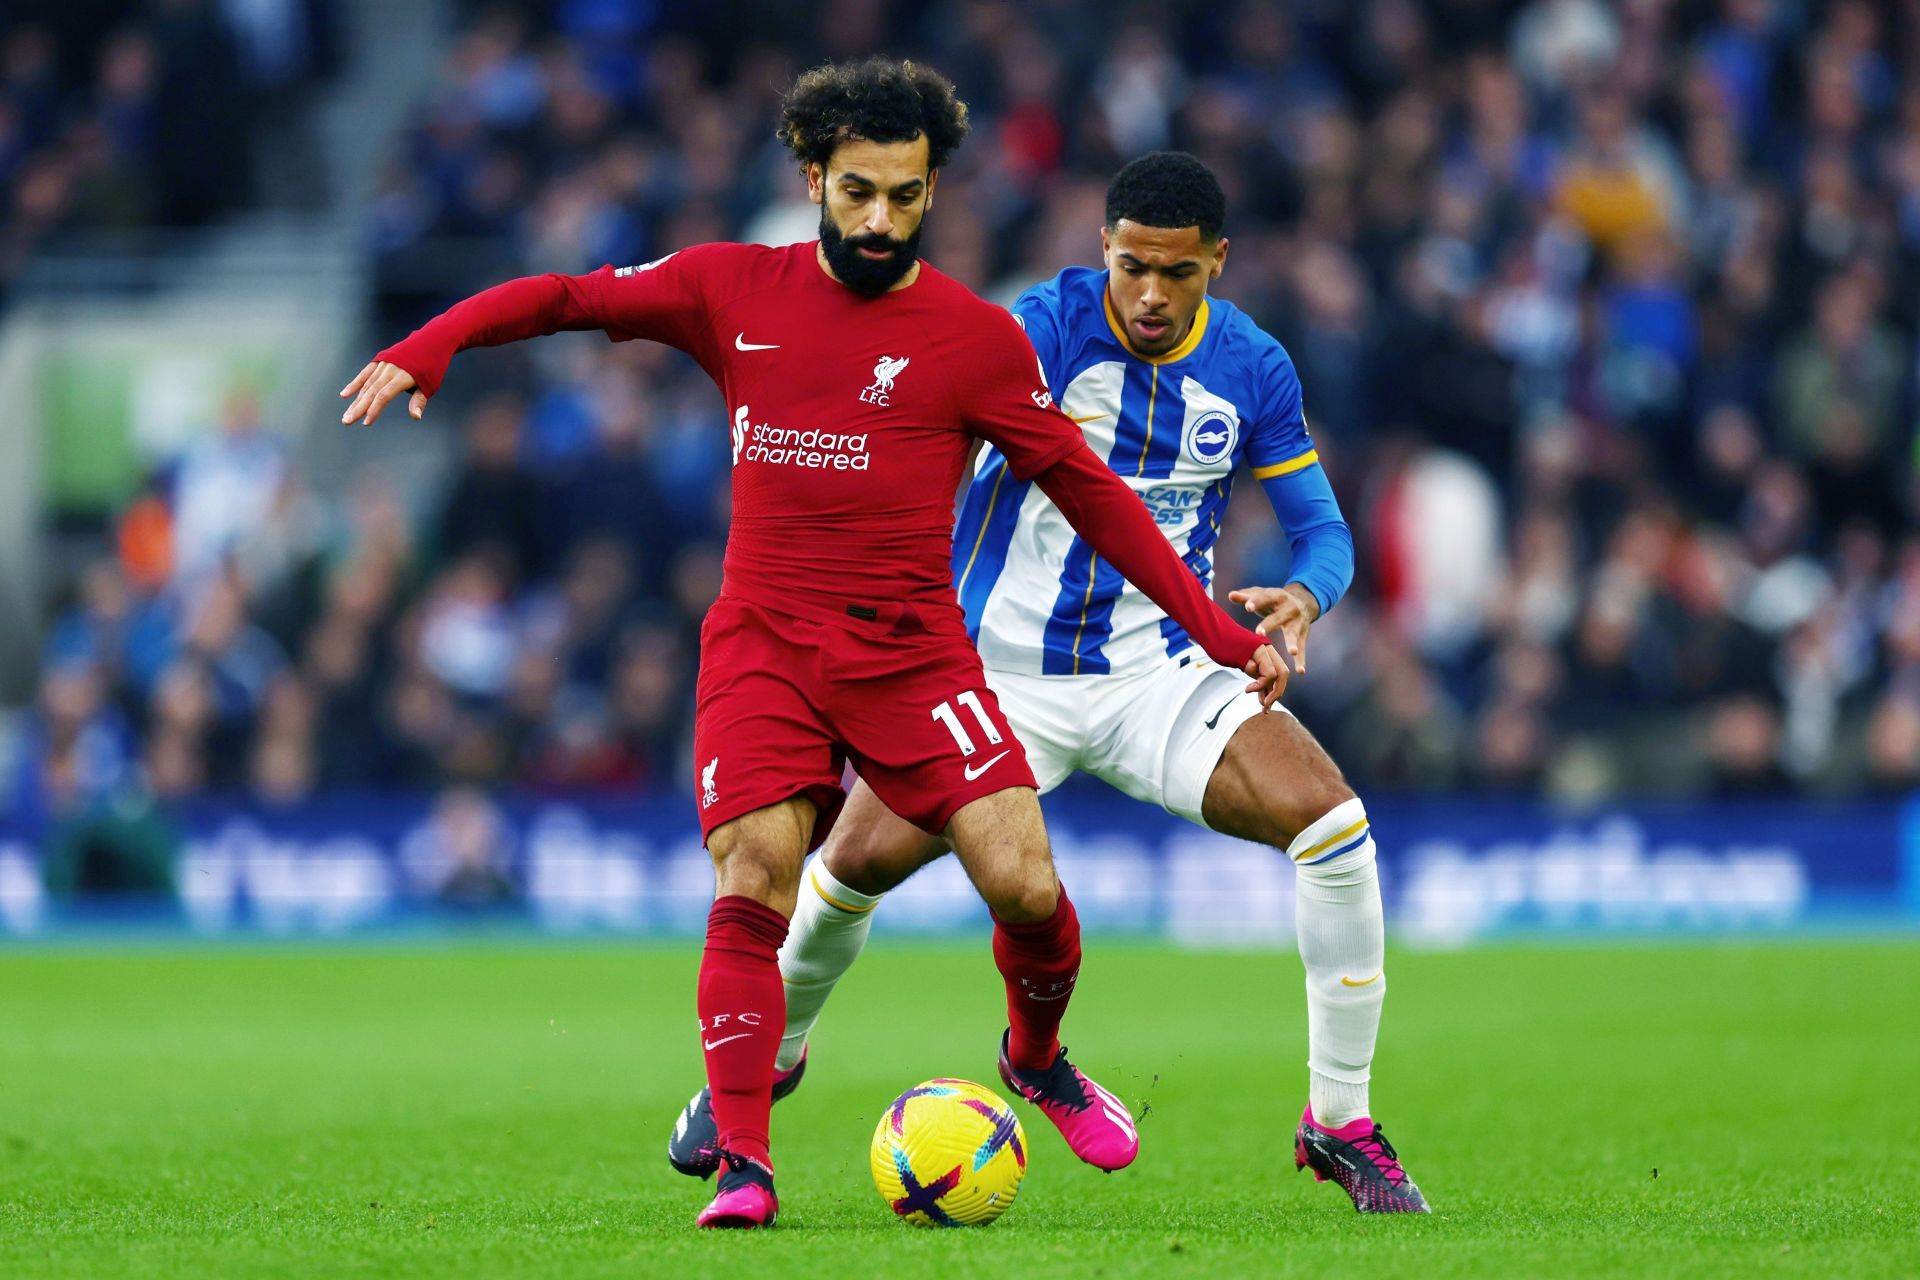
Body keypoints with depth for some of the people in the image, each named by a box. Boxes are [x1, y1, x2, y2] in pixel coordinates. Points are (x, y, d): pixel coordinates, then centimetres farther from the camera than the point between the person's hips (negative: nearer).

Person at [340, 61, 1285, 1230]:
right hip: (764, 642, 1)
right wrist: (429, 346, -2)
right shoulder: (737, 290, 4)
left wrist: (1218, 631, 1)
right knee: (752, 889, -16)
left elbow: (1091, 494, 4)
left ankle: (1038, 1057, 20)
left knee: (1024, 884, -11)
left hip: (913, 647, -1)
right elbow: (572, 298, 12)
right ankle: (742, 1160, -8)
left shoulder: (976, 339, 0)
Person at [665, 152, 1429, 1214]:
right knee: (862, 857, -12)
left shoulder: (1252, 370, -3)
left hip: (1159, 672, 1)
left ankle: (1340, 1124, -7)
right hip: (1002, 668, -1)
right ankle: (769, 1054, 23)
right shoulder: (1045, 328, -14)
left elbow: (1323, 529, 4)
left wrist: (1303, 596, -20)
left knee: (1333, 823, -21)